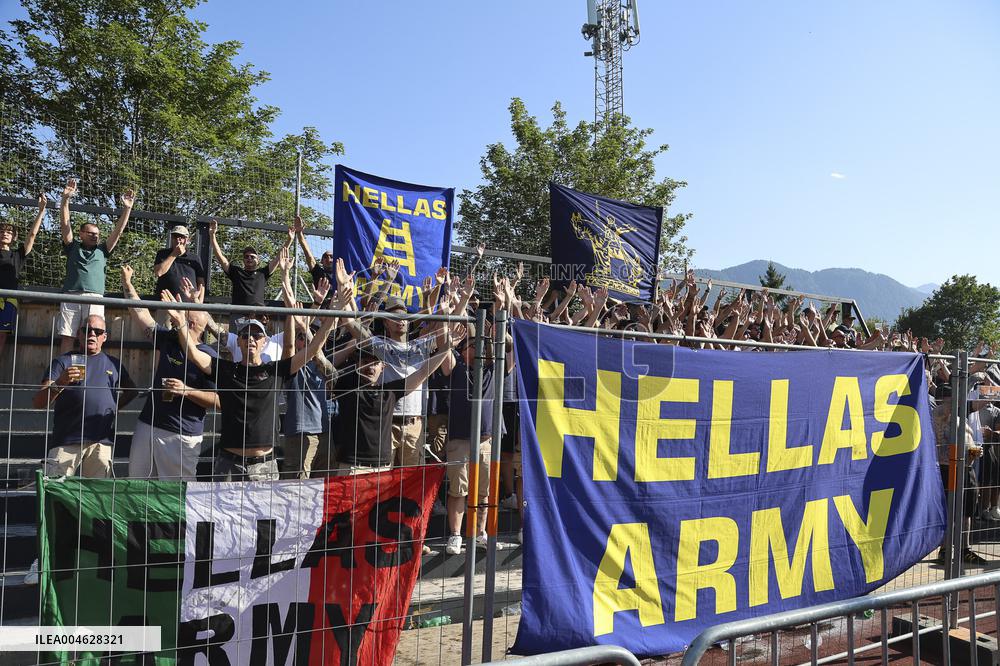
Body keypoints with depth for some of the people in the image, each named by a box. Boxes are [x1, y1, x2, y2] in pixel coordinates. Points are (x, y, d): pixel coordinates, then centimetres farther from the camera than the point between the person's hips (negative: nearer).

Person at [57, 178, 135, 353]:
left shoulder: (102, 250, 22)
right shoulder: (73, 247, 20)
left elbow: (118, 230, 15)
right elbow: (65, 224, 10)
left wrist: (127, 208, 7)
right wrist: (66, 199, -1)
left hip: (95, 298, 0)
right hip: (71, 295, 0)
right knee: (67, 336, -5)